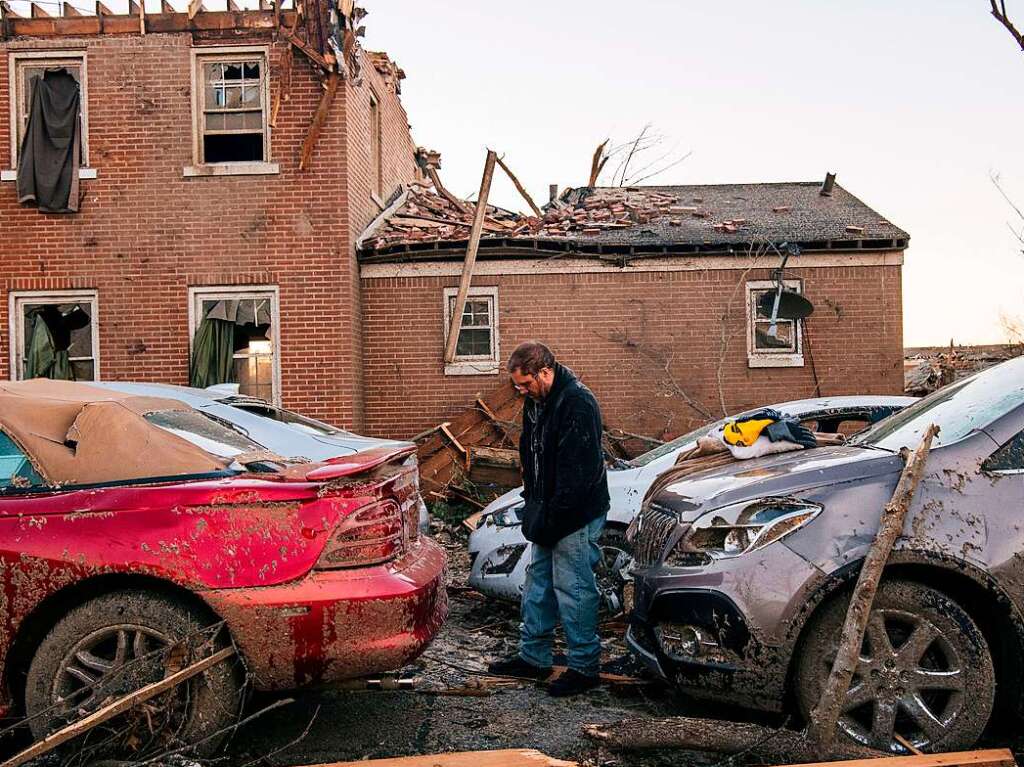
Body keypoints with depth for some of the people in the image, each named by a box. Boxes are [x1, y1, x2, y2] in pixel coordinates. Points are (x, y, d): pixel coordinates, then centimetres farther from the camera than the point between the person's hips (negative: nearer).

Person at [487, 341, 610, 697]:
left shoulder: (577, 403, -21)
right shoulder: (536, 401, 9)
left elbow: (577, 472, -24)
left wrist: (550, 517, -21)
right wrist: (532, 503, 12)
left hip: (576, 516, -10)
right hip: (548, 512, 10)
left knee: (573, 589, -2)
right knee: (538, 582, 16)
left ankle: (584, 667, 13)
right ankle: (533, 657, 29)